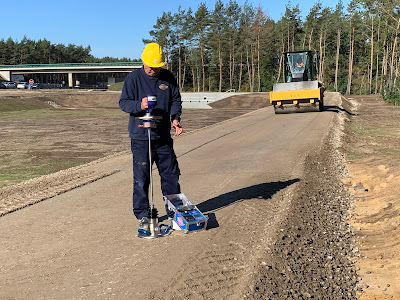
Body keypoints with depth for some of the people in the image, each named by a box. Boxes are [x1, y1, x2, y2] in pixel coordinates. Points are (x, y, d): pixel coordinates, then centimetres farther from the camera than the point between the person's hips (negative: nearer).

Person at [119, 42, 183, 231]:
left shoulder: (168, 78, 6)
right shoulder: (133, 78, -5)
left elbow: (176, 100, 11)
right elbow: (123, 103, -6)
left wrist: (175, 118, -8)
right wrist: (139, 105, -27)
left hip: (164, 137, 4)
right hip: (140, 138, -4)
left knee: (171, 174, 10)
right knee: (141, 178, 1)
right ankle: (142, 215, 14)